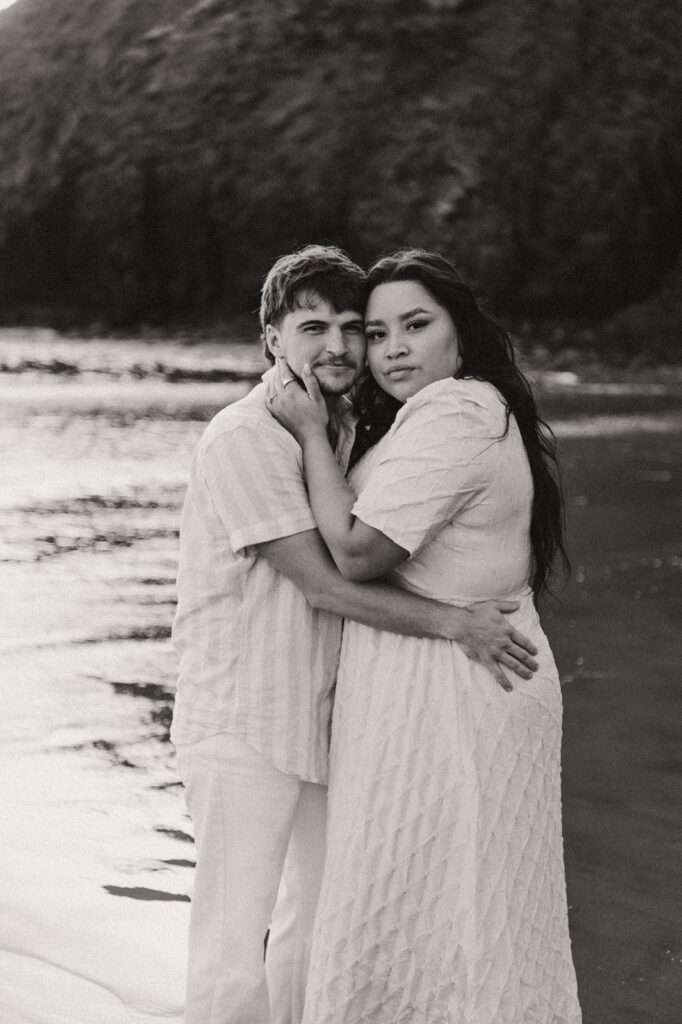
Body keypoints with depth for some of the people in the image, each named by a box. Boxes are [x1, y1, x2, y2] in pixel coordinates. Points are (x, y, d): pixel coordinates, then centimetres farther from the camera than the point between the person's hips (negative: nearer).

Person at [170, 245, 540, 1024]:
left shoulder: (347, 431, 10)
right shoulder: (245, 438, -16)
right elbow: (322, 584, -19)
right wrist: (452, 623, -20)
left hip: (322, 712, 9)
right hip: (241, 720, -9)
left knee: (317, 917, 20)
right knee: (233, 946, -8)